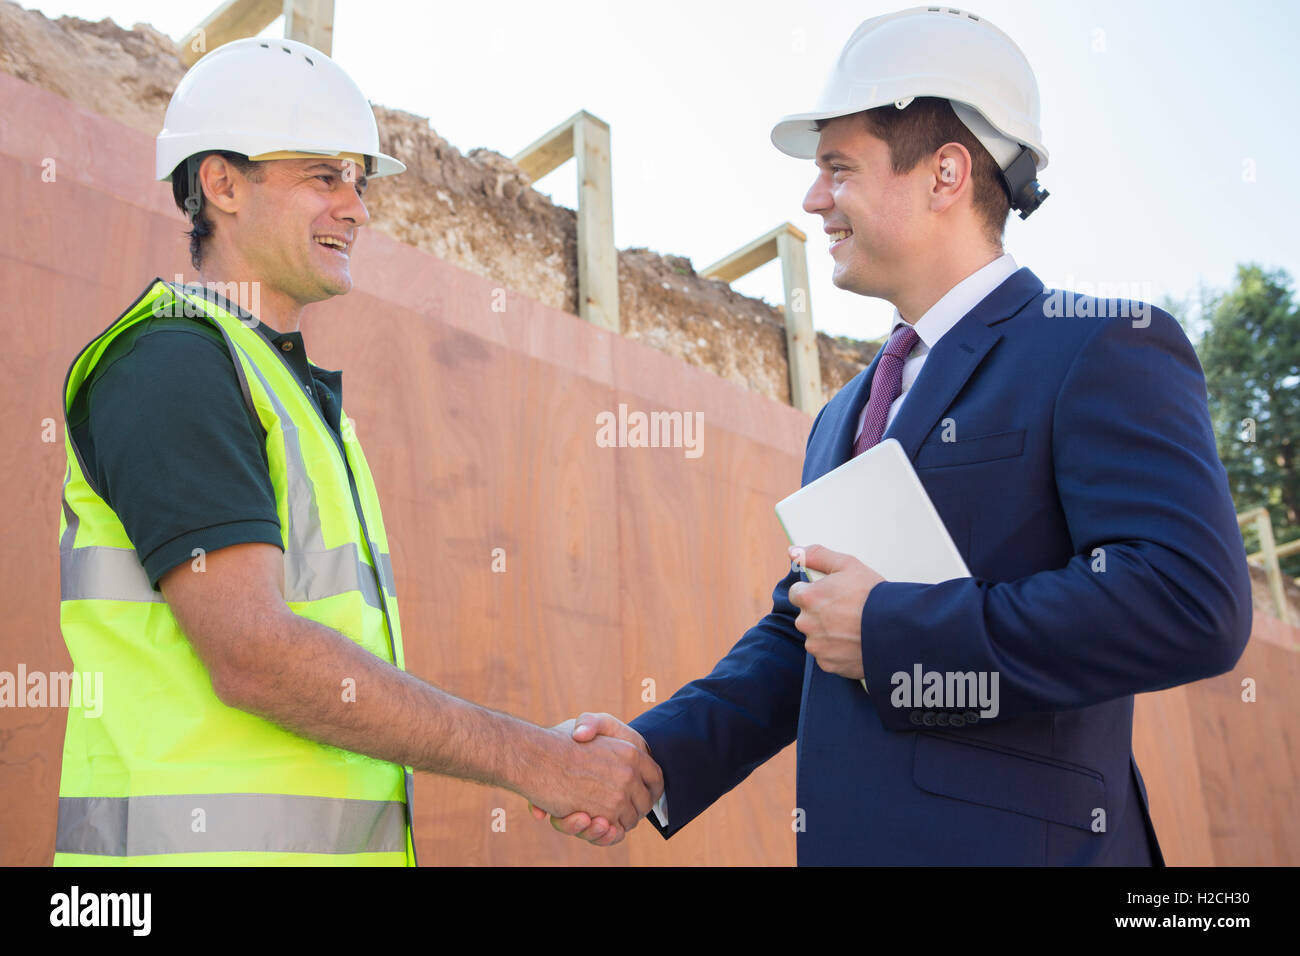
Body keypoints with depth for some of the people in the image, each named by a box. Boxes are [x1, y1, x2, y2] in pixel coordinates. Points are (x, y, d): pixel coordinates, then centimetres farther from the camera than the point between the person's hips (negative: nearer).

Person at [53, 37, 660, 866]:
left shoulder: (298, 394, 17)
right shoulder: (171, 363, -11)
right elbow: (251, 654, -22)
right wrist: (529, 760, -18)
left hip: (325, 842, 8)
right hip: (207, 843, -8)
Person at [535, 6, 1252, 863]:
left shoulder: (1105, 349, -8)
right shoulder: (845, 417, 15)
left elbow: (1193, 602, -21)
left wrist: (892, 628, -17)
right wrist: (659, 753, -1)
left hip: (1015, 841, -7)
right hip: (847, 838, 7)